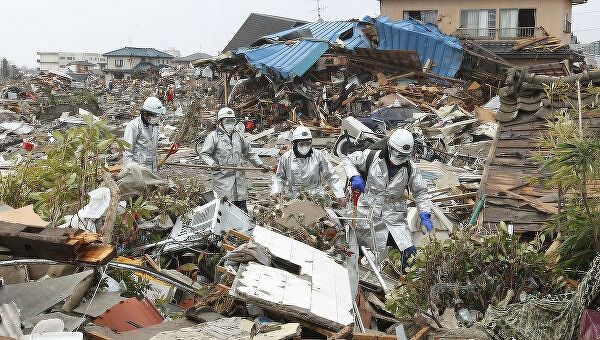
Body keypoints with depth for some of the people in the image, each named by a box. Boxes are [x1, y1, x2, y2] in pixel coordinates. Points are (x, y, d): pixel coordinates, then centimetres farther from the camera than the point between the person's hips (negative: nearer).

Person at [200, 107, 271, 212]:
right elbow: (204, 154, -3)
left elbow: (249, 153, 23)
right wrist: (212, 164, -21)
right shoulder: (213, 136, -1)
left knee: (242, 206, 7)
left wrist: (260, 164, 15)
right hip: (222, 178, -5)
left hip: (239, 176, 5)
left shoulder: (238, 135, 16)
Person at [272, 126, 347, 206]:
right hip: (294, 198, 1)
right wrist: (276, 191, -1)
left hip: (316, 196, -1)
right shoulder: (286, 158, 2)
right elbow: (279, 178, 17)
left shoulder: (318, 155, 1)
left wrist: (340, 195, 0)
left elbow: (331, 176, 6)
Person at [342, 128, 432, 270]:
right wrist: (354, 176, -19)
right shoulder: (372, 157, -10)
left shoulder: (410, 169, -4)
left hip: (394, 215, 1)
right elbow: (347, 160, 1)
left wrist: (425, 216, -4)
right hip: (369, 210, -1)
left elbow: (420, 192, 6)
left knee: (409, 251, -8)